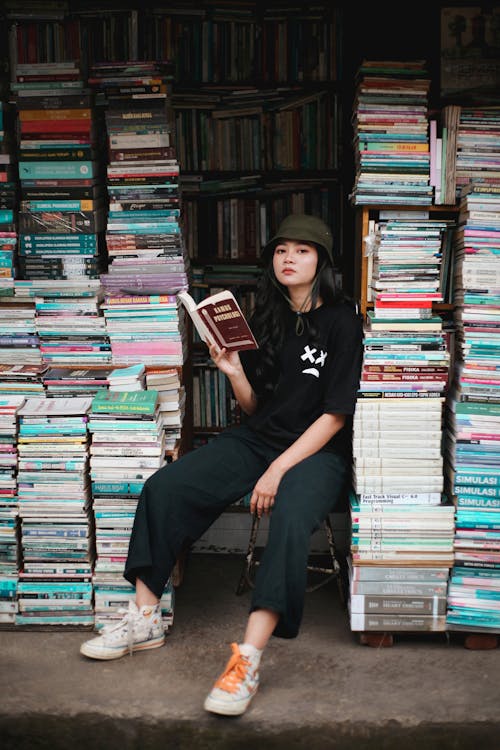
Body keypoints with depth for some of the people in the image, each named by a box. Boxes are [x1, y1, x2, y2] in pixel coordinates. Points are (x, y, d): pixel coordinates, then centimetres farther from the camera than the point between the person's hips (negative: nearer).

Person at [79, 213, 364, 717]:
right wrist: (234, 372, -8)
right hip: (254, 439, 6)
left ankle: (246, 662, -39)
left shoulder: (341, 322, -6)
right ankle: (144, 619, -4)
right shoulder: (266, 318, 10)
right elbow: (253, 406, 13)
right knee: (163, 487, -15)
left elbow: (335, 414, -11)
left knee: (290, 519, -38)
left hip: (316, 450, -5)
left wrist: (278, 469, -18)